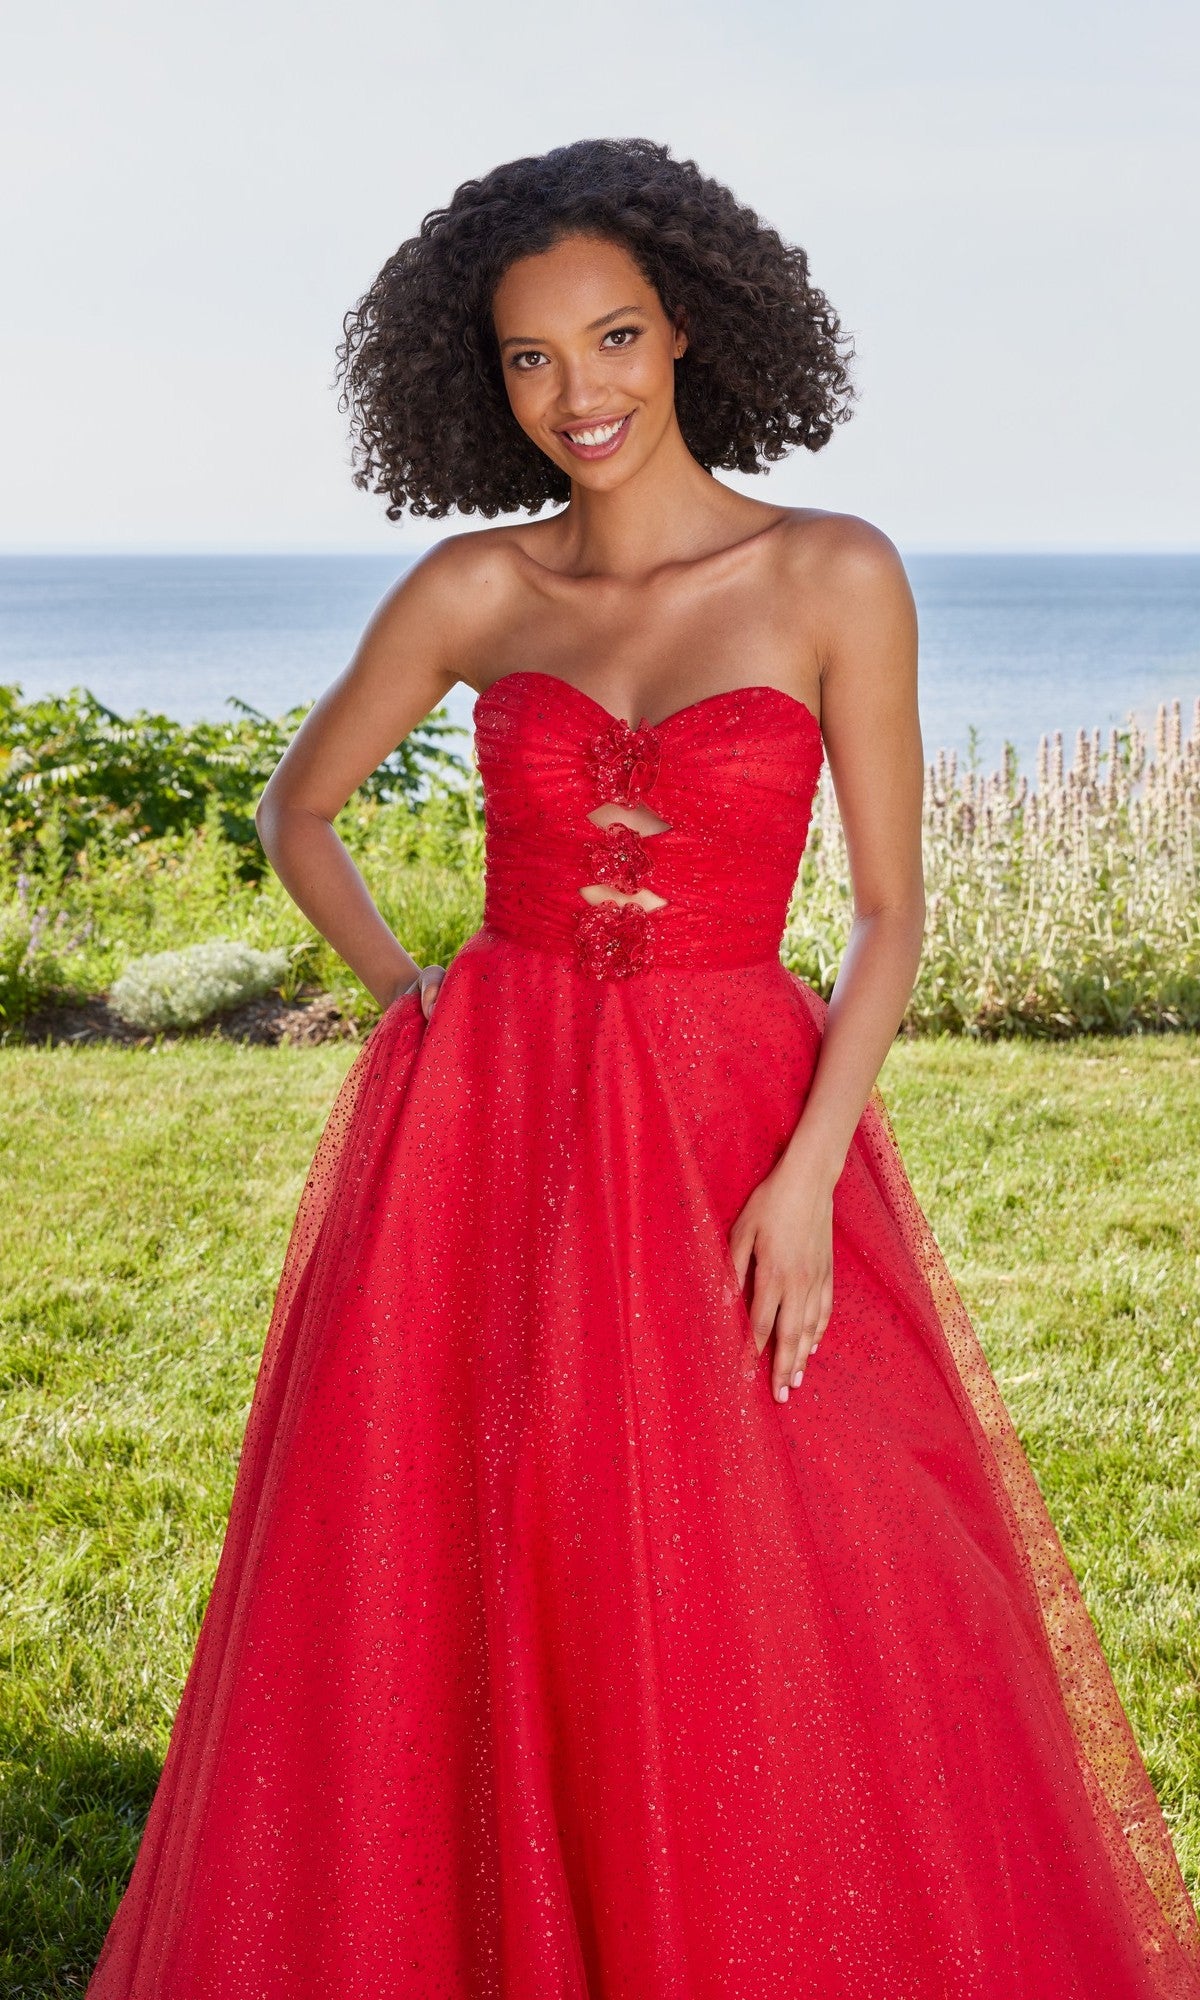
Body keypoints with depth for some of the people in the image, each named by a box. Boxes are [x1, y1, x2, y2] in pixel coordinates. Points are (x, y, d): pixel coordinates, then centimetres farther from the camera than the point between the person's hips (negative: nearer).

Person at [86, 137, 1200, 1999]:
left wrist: (805, 1173, -13)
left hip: (738, 1133, -1)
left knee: (785, 1649, 1)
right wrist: (412, 998, 4)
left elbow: (892, 913, -2)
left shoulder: (836, 576, -1)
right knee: (446, 1621, 7)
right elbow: (298, 809, 17)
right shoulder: (474, 591, 4)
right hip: (483, 1144, 2)